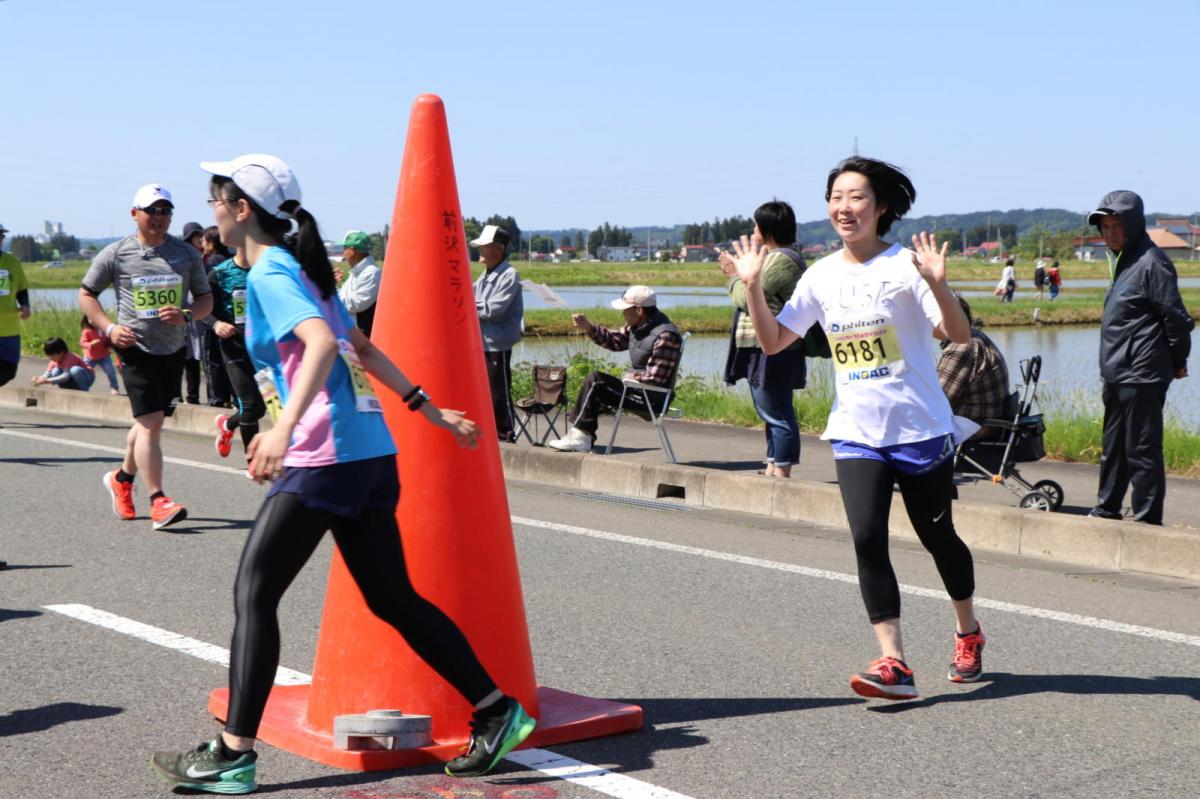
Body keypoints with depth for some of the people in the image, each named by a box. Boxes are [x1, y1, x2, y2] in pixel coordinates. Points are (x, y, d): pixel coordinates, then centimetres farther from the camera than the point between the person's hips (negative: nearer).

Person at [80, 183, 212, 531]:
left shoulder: (186, 254, 5)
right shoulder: (115, 254, -2)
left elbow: (206, 299, 9)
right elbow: (86, 294, 7)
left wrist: (187, 315, -12)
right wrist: (109, 328, -7)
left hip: (173, 349, 4)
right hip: (135, 348, -4)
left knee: (150, 421, 15)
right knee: (150, 422, -14)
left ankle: (122, 477, 40)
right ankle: (158, 501, -14)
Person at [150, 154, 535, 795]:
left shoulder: (269, 275, -7)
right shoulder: (303, 271, 20)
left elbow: (323, 344, -24)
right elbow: (362, 349, 26)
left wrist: (283, 429, -35)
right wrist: (428, 409, 30)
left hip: (325, 459, -9)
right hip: (370, 453, 9)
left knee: (253, 595, -2)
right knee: (393, 599, 13)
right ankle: (496, 711, 12)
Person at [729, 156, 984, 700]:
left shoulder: (904, 266, -10)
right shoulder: (822, 275, 5)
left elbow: (959, 336, -16)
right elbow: (774, 341, 8)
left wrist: (937, 285, -32)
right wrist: (752, 287, -3)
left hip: (921, 429, -3)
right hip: (855, 432, 3)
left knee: (937, 535, 11)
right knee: (868, 539, -12)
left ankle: (968, 633, 37)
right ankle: (894, 664, -12)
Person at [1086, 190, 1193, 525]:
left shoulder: (1151, 263, -15)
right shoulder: (1123, 260, 15)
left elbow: (1177, 318, -15)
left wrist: (1178, 361, -5)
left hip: (1141, 377, -10)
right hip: (1116, 375, 10)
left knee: (1142, 450, -4)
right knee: (1113, 447, 18)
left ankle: (1147, 520, 2)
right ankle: (1106, 510, 29)